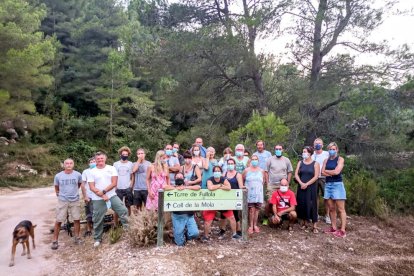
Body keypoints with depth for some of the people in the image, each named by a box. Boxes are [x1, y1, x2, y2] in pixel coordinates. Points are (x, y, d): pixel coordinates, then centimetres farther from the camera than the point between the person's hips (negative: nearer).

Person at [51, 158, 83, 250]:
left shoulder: (78, 175, -5)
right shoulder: (58, 176, -6)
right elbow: (56, 188, 11)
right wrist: (59, 195, 13)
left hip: (75, 200, 1)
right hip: (62, 201, -1)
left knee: (77, 219, 6)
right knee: (58, 221, 1)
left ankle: (77, 237, 22)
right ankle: (55, 241, 11)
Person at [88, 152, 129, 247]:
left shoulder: (111, 168, 1)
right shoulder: (92, 172, 1)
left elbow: (114, 183, -6)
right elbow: (92, 187, -5)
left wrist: (103, 191, -15)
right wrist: (102, 196, -15)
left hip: (112, 196, 0)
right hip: (98, 199, 0)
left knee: (123, 211, -12)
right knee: (97, 220, 7)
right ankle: (97, 239, 24)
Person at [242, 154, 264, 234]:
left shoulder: (261, 171, 7)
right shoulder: (246, 170, 0)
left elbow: (263, 181, 17)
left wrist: (259, 186, 13)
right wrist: (247, 186, 7)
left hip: (258, 193, 2)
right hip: (250, 193, -2)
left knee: (257, 209, 5)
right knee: (251, 209, -6)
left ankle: (255, 225, 16)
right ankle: (251, 226, 3)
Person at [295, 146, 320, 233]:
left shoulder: (315, 163, -2)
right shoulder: (300, 162, 8)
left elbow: (316, 176, -9)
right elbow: (296, 174, 3)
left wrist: (306, 184, -15)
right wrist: (301, 183, -12)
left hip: (311, 187, -3)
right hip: (301, 187, 3)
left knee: (311, 205, -3)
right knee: (302, 204, 4)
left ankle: (314, 226, 1)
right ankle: (305, 222, 19)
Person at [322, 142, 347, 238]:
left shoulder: (340, 159, -2)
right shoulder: (326, 160, 13)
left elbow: (336, 172, -14)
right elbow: (323, 172, 2)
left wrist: (327, 171, 0)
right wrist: (332, 173, -11)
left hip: (337, 185, -5)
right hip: (328, 185, 6)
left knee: (340, 209, -4)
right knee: (331, 208, 8)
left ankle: (342, 230, -2)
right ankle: (333, 228, 16)